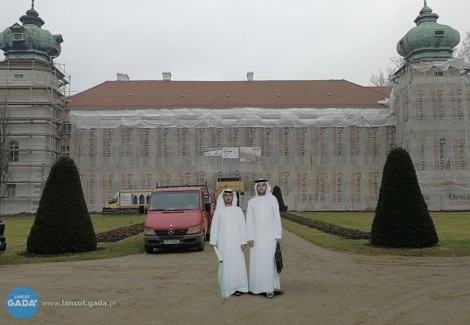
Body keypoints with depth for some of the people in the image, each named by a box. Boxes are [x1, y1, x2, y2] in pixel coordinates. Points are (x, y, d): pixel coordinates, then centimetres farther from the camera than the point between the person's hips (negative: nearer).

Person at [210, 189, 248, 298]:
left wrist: (243, 242, -5)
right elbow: (214, 227, 3)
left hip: (236, 243, 0)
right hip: (223, 243, 0)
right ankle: (225, 288, 7)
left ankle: (237, 287, 8)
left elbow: (243, 227, 1)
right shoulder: (218, 211, 4)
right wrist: (213, 242, -3)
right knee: (224, 265, 0)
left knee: (237, 264, -1)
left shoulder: (238, 210, 4)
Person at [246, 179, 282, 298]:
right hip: (257, 235, 2)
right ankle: (257, 286, 16)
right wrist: (249, 237, -6)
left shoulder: (273, 199, 0)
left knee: (269, 261, -5)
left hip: (270, 235, -2)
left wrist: (278, 235, -6)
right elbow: (249, 221, 2)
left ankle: (270, 288, -1)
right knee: (256, 261, 3)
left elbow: (277, 217, 0)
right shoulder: (251, 202, 4)